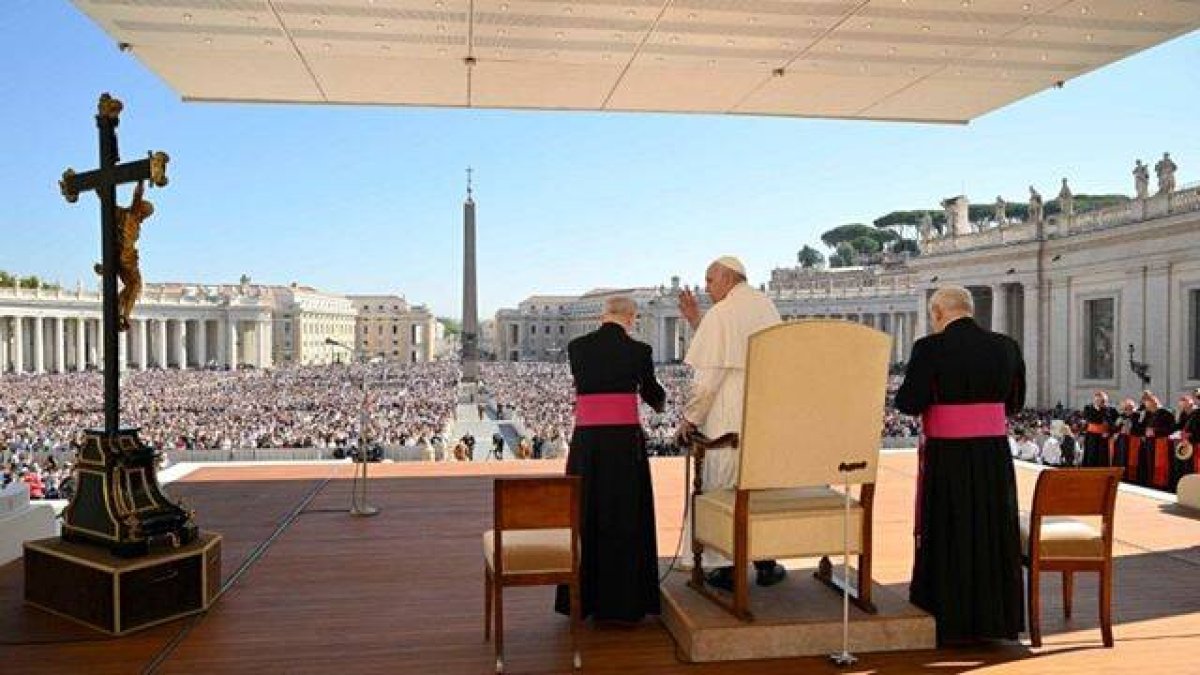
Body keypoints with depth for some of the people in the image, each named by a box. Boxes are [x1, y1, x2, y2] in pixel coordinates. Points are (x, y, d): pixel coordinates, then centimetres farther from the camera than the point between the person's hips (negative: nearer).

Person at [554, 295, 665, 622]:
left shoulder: (576, 347, 5)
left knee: (585, 516, 14)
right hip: (624, 441, -3)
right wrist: (660, 402, 37)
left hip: (585, 441, 3)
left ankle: (582, 599, 22)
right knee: (625, 518, 7)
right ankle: (622, 602, 13)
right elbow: (652, 393, 13)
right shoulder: (638, 350, -3)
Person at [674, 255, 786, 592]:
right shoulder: (767, 306, 10)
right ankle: (765, 563, 23)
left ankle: (728, 567, 11)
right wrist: (696, 321, 13)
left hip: (729, 418, -6)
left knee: (725, 485, 5)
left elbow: (709, 376, -15)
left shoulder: (720, 314, -12)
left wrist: (690, 418, -6)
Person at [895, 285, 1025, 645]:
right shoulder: (1006, 347, 2)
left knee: (946, 537, 9)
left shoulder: (930, 348, -13)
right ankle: (992, 616, 27)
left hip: (946, 458, -4)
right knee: (991, 534, 16)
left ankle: (949, 620, 18)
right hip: (994, 456, 4)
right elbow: (1015, 403, 11)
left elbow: (910, 403, -15)